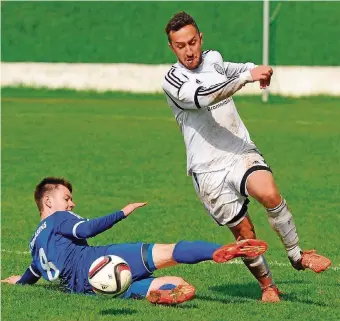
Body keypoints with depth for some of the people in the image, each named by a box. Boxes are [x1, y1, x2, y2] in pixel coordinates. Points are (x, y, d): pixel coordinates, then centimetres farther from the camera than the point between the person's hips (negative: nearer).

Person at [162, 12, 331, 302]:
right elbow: (204, 96, -25)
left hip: (242, 152, 3)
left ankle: (297, 255, -13)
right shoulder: (173, 80, -7)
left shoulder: (212, 59, 10)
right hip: (209, 169, -3)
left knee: (269, 193, -27)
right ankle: (267, 286, 17)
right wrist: (247, 76, -35)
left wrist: (255, 69, 4)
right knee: (245, 234, -4)